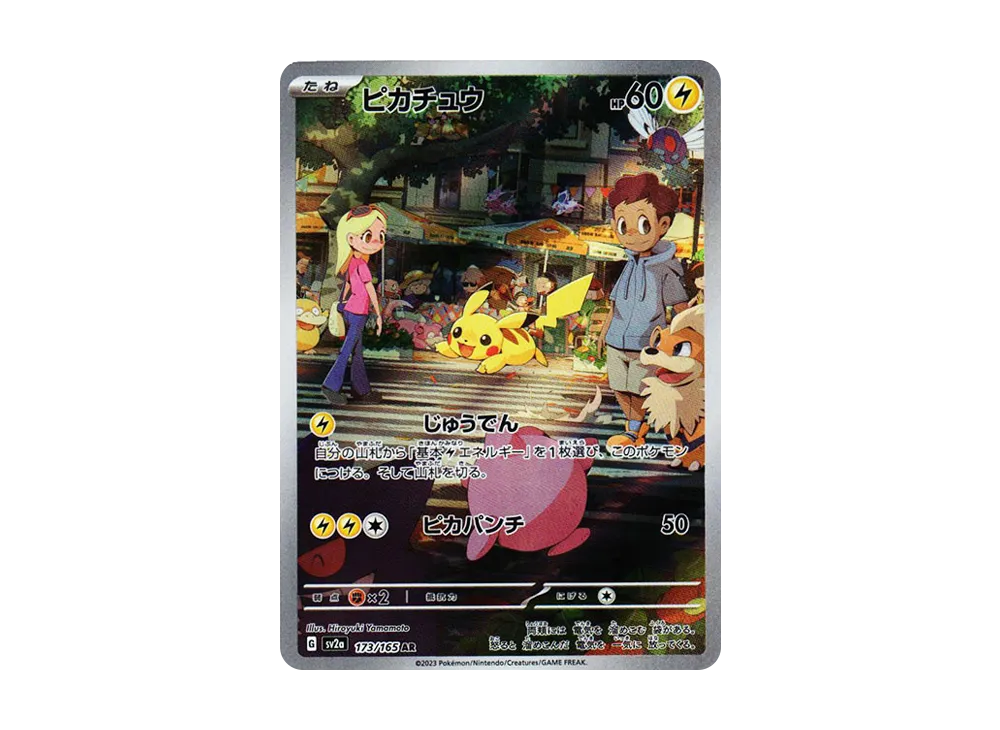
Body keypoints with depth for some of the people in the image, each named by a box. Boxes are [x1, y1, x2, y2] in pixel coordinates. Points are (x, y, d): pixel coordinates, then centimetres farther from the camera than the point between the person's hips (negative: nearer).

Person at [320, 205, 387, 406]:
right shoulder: (361, 265, -16)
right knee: (348, 350, -4)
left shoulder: (352, 263, 9)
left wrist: (342, 305, 22)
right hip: (358, 313, -9)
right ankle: (331, 385, -2)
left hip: (349, 310, 9)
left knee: (357, 352, 11)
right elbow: (370, 290, -14)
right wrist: (378, 314, -10)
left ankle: (361, 390, 17)